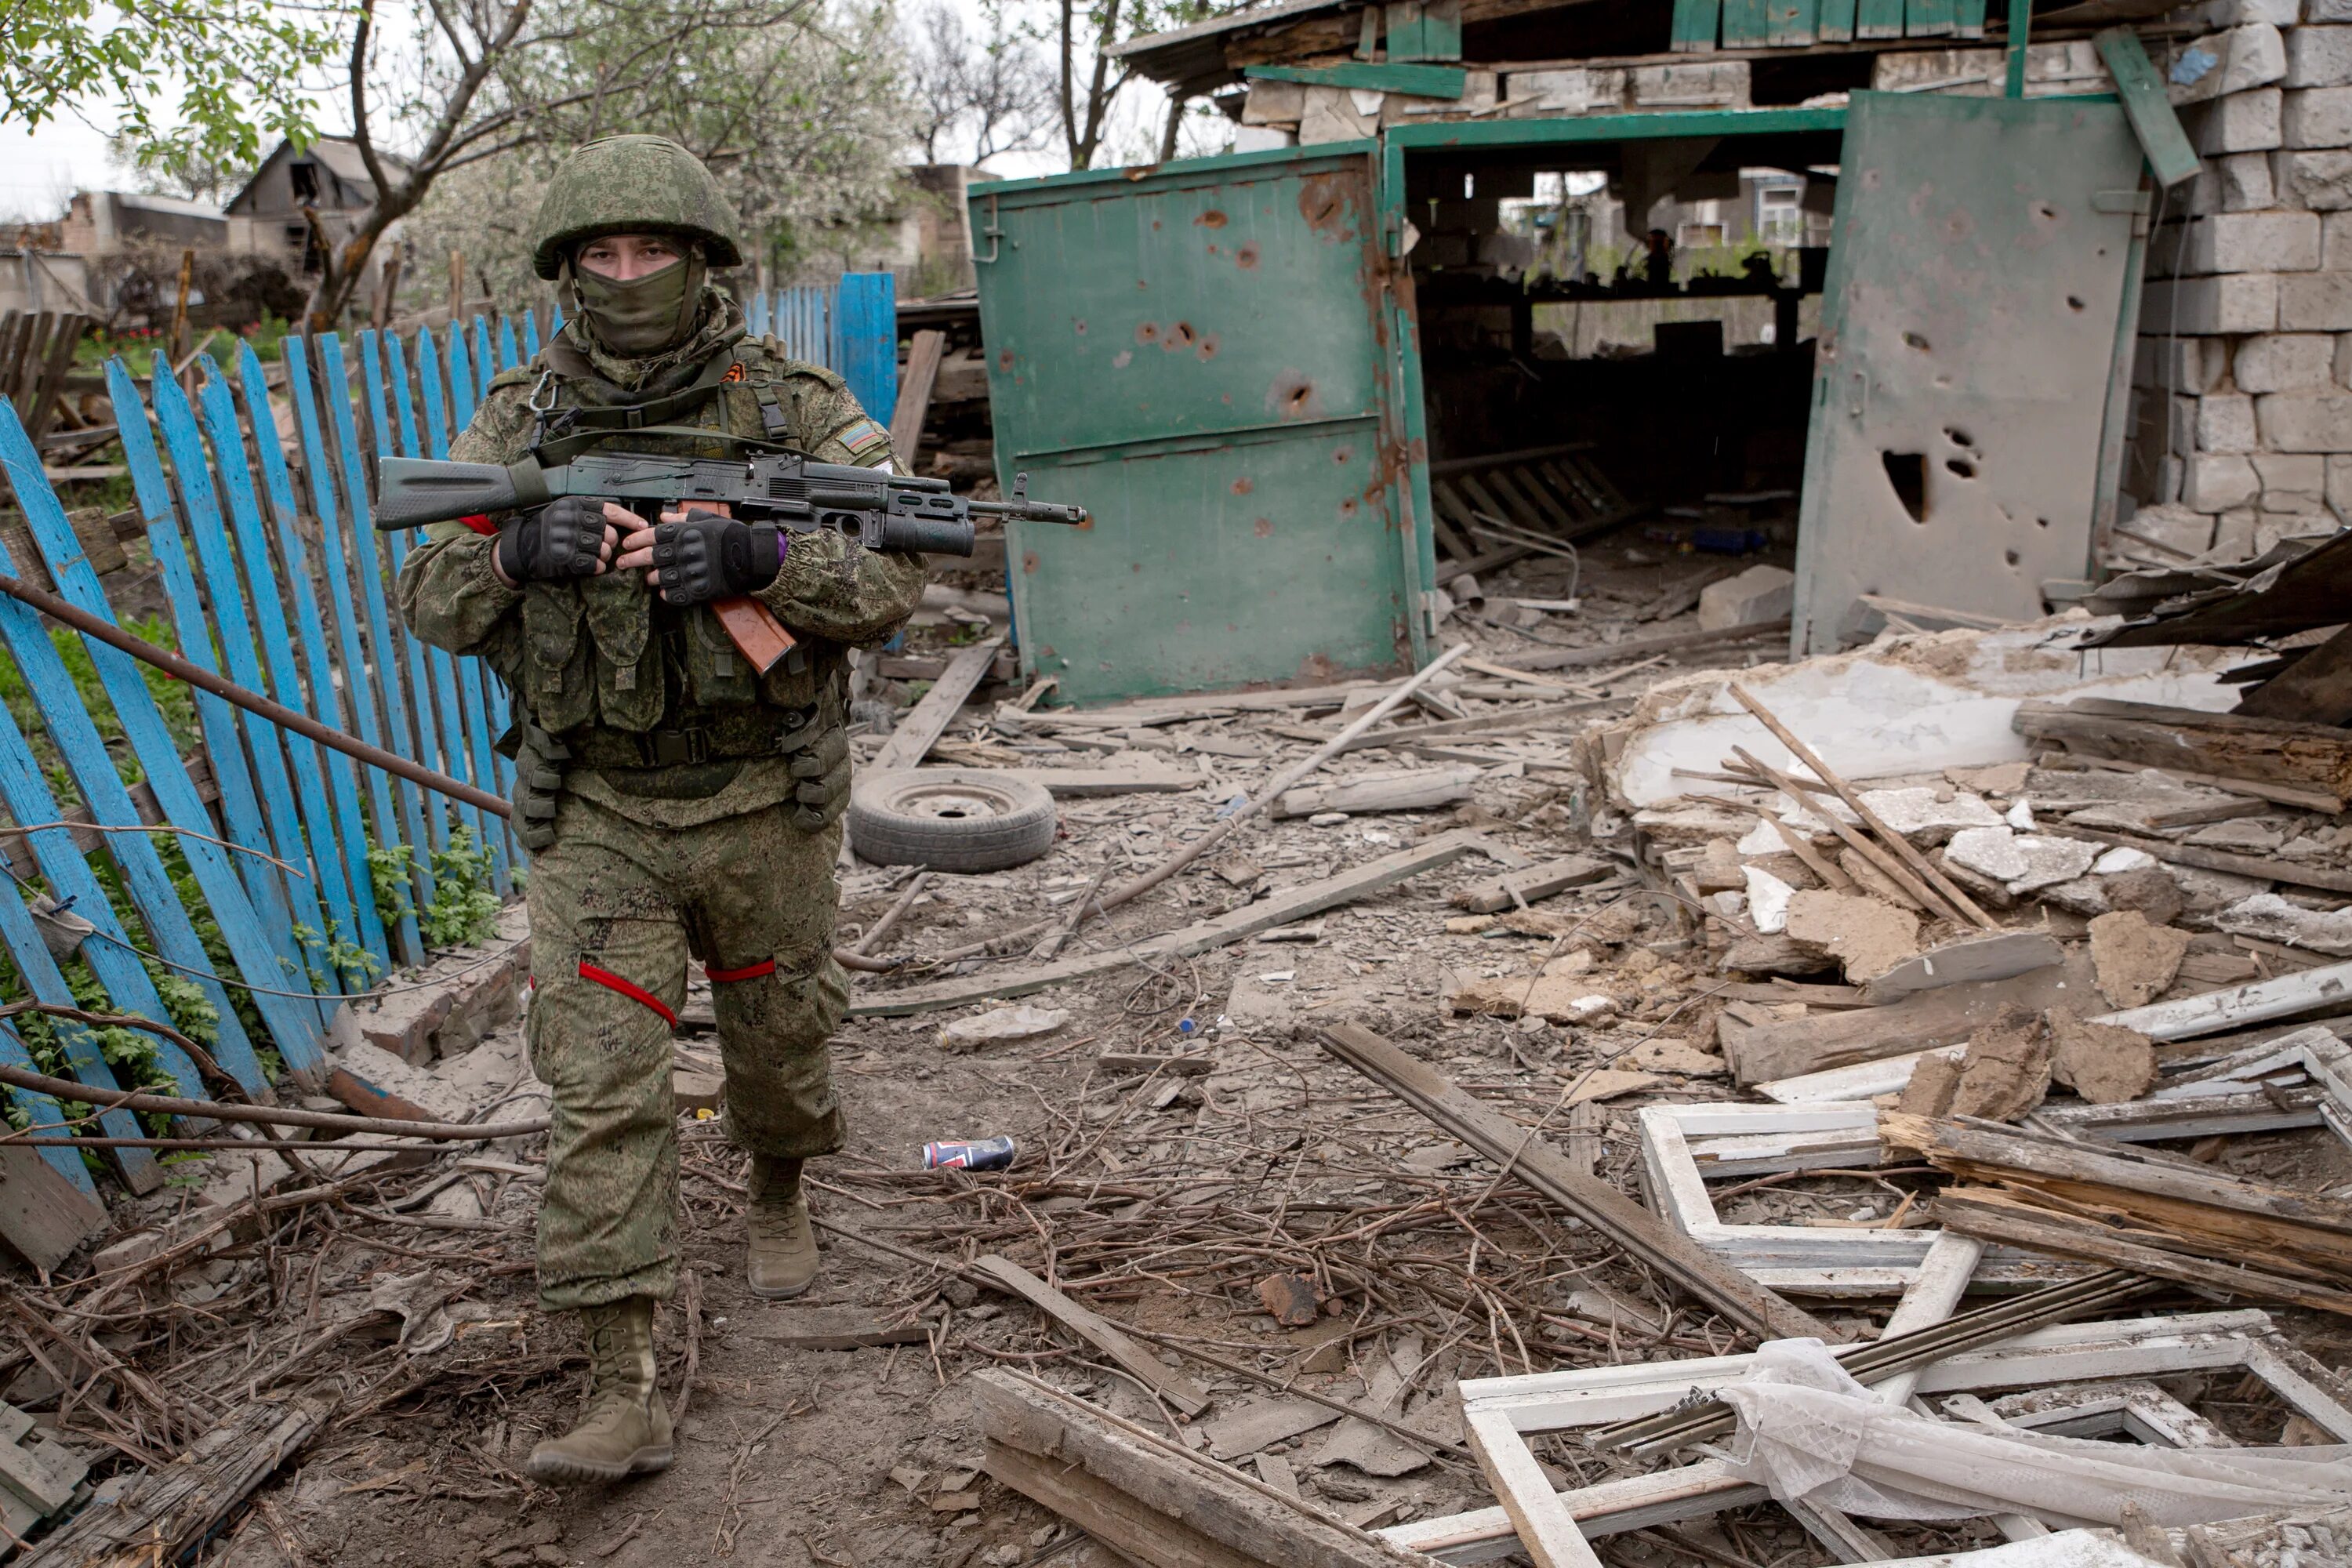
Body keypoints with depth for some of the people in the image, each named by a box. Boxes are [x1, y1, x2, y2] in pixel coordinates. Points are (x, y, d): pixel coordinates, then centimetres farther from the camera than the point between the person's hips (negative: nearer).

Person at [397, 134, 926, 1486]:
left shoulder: (795, 406, -5)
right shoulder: (519, 422, 2)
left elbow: (895, 577, -10)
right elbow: (430, 594, 3)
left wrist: (757, 559, -28)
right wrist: (520, 551, -20)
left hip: (763, 803, 0)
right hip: (598, 815, 1)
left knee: (779, 1035, 17)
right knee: (602, 1085, -5)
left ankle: (781, 1193, 50)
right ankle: (627, 1389, 1)